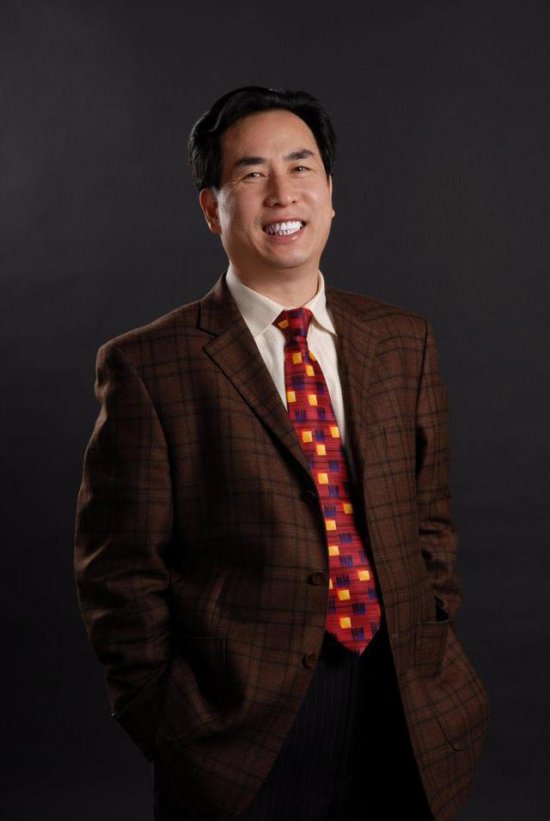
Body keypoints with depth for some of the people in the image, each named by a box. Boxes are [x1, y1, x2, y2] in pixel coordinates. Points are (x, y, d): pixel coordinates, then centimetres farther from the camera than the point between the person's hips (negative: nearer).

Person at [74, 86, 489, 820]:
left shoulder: (404, 343, 7)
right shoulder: (148, 366, -7)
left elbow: (430, 519, 12)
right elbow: (120, 573, -5)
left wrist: (435, 664, 5)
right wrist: (171, 727, -7)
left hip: (404, 716, 4)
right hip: (245, 735, -4)